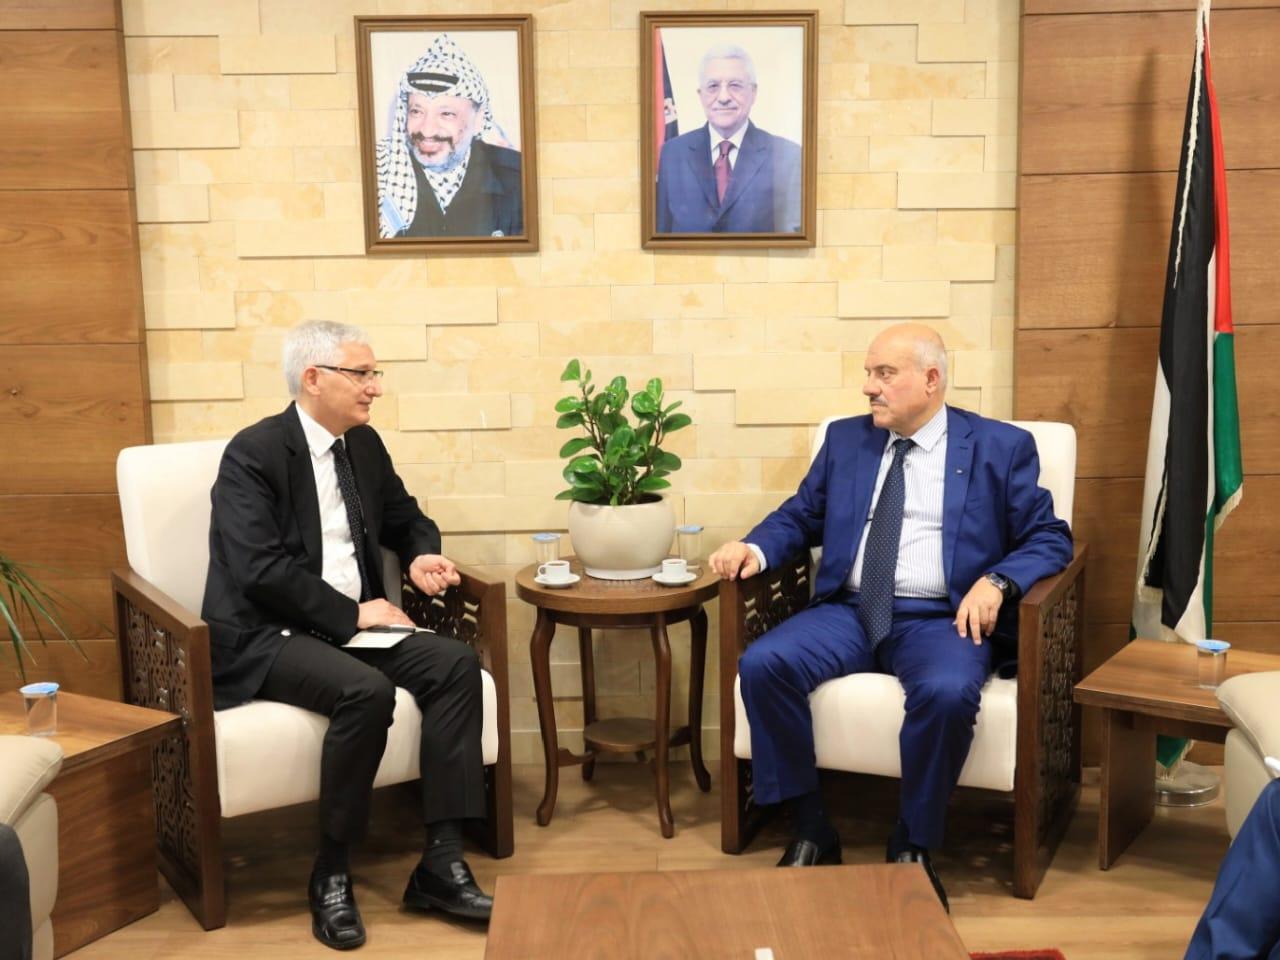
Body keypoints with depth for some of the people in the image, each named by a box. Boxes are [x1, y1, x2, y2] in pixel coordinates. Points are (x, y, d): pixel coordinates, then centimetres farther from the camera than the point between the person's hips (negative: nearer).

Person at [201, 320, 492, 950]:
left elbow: (405, 518, 25)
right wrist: (351, 614, -19)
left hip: (350, 624, 7)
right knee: (366, 690, -34)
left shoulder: (364, 445, 10)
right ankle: (331, 875, -14)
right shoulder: (253, 452, -12)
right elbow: (260, 570, -22)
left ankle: (441, 862, -16)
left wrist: (421, 556, 2)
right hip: (266, 636, -7)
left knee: (456, 663, -17)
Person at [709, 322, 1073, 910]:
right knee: (762, 664, -23)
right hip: (848, 611, 4)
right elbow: (801, 516, 18)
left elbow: (1049, 537, 4)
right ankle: (811, 832, -9)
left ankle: (913, 848, -11)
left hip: (942, 619, -3)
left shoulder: (1000, 447, 5)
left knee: (947, 693, -36)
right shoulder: (845, 439, 16)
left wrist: (995, 582, -15)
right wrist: (755, 547, -4)